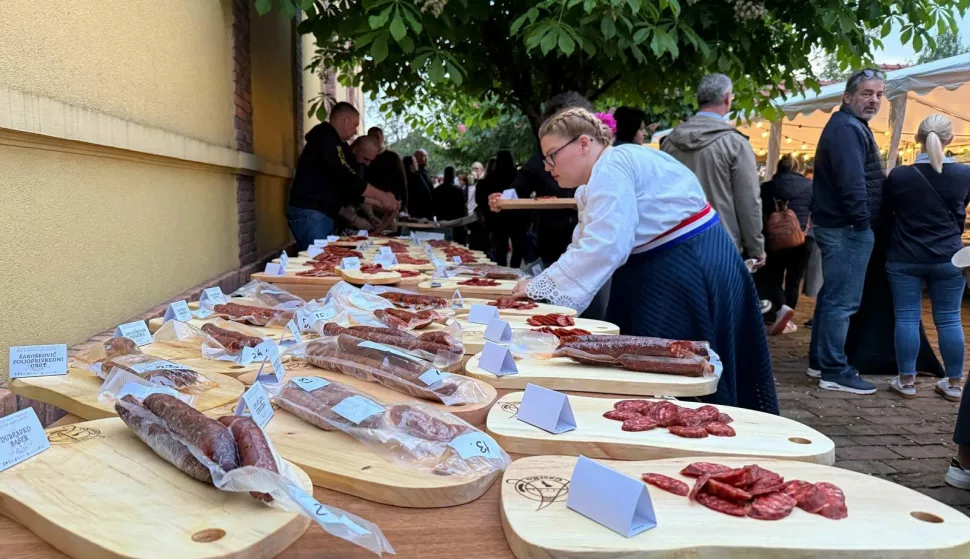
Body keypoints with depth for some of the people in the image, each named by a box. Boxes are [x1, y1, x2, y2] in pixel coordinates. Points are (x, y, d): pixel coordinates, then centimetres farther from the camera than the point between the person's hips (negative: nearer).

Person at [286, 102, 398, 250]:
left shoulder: (333, 142, 23)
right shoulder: (326, 137, -7)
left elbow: (347, 187, 22)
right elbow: (346, 178, -16)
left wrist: (380, 203, 13)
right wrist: (382, 196, -11)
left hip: (323, 214, 10)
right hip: (310, 213, -10)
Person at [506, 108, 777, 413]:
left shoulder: (612, 168, -20)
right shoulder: (597, 181, 14)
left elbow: (604, 248, -30)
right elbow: (585, 248, 11)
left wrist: (540, 286, -23)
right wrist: (539, 285, -2)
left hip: (691, 267, -11)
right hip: (660, 270, 11)